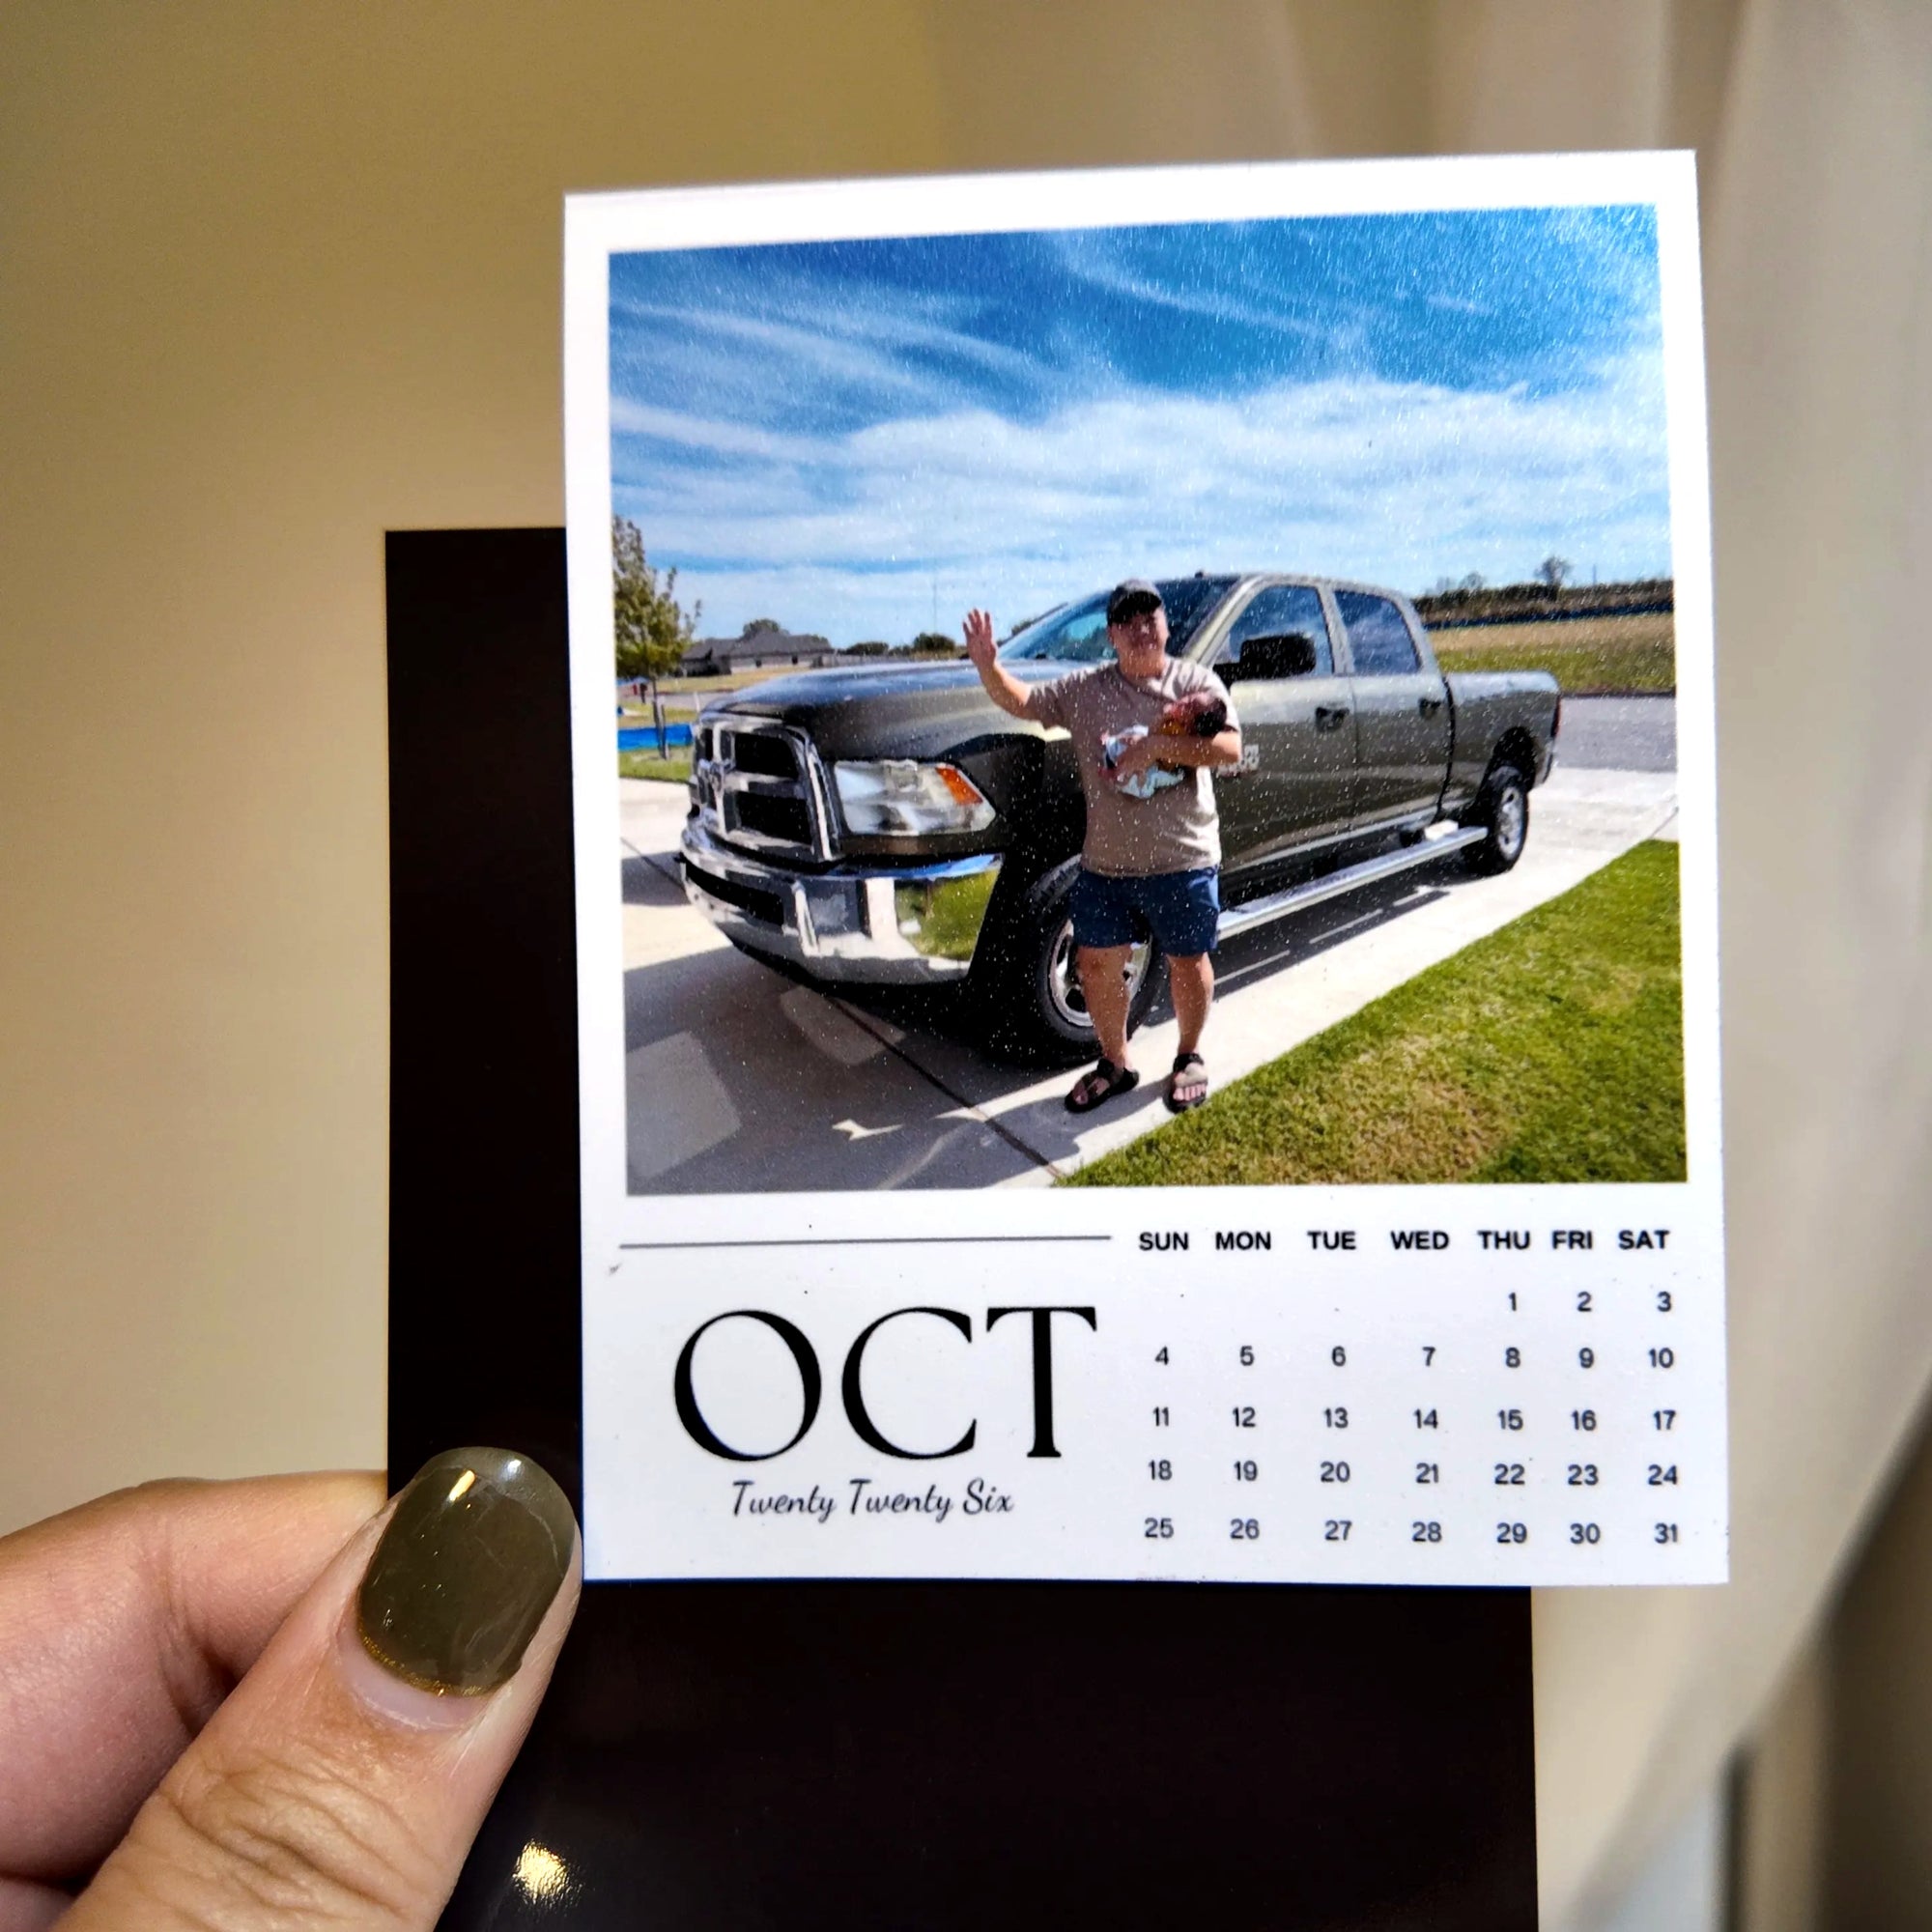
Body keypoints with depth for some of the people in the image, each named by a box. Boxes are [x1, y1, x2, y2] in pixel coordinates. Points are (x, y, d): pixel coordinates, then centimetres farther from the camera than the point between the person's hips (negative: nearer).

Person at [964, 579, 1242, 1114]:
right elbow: (1023, 702, 5)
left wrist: (1153, 745, -23)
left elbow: (1230, 749, -15)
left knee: (1188, 964, 10)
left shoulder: (1196, 683, -4)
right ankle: (1115, 1063, 28)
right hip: (1105, 863, 3)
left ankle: (1190, 1058, 33)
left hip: (1183, 861, -2)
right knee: (1097, 965, 8)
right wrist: (988, 666, -15)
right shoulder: (1084, 690, 3)